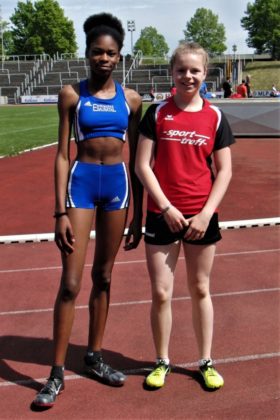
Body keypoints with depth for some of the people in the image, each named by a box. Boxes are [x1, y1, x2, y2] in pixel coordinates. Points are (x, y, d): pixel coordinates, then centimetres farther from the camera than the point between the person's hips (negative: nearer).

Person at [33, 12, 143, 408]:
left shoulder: (130, 99, 5)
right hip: (81, 182, -3)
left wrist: (138, 214, 7)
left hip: (118, 184, 3)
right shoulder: (72, 94, -1)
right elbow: (62, 155, -4)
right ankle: (57, 373, 9)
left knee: (104, 276, 12)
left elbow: (136, 160, 8)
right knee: (71, 283, -5)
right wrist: (61, 212, -11)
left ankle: (94, 356, 28)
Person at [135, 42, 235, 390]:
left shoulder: (215, 117, 2)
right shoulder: (157, 113, 0)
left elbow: (224, 171, 2)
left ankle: (206, 362, 28)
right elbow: (142, 166, -4)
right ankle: (162, 361, 24)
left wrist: (206, 213, -9)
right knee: (160, 293, 4)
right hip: (162, 215, -1)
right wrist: (167, 208, -12)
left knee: (200, 289, 13)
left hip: (202, 217, 1)